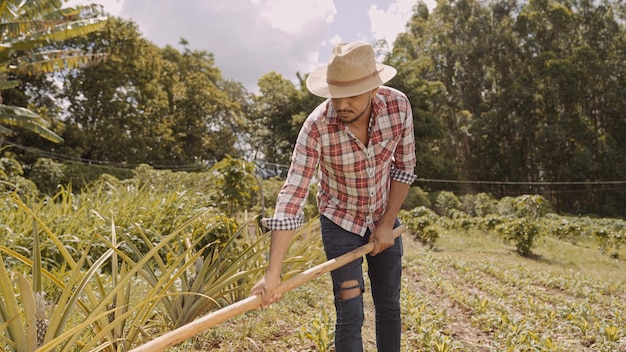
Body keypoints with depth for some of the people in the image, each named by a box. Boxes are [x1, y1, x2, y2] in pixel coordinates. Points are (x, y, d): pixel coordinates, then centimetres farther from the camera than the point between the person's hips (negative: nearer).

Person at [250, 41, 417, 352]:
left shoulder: (398, 105, -21)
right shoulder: (317, 127, -30)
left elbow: (404, 167, -7)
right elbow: (292, 196, -33)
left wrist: (387, 224, -9)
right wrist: (273, 273, -38)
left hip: (383, 217, 3)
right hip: (340, 221, -3)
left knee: (389, 305, 14)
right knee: (350, 314, -5)